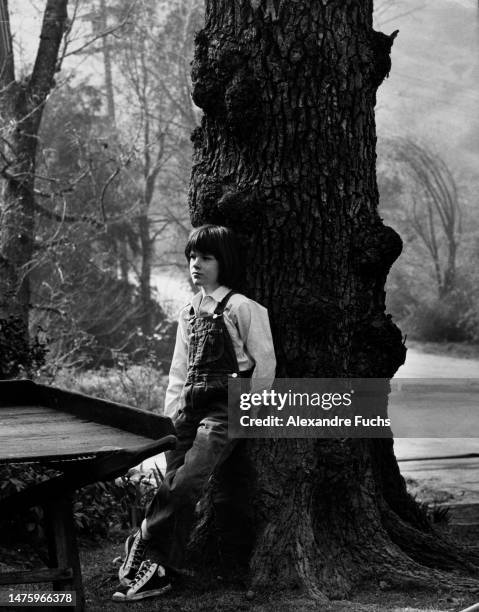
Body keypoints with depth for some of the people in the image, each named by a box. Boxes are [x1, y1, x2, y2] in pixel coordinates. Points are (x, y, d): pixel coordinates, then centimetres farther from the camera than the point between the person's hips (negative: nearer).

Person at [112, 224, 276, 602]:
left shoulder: (243, 308, -5)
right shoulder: (189, 312, 16)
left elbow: (264, 366, -5)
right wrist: (172, 413, 10)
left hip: (226, 408, -6)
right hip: (190, 408, 6)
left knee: (185, 483, -18)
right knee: (175, 484, -4)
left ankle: (143, 544, -8)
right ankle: (162, 572, -4)